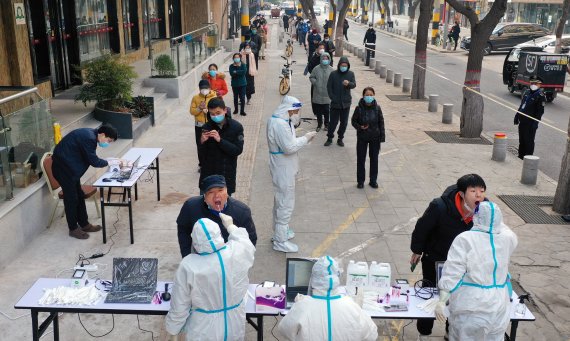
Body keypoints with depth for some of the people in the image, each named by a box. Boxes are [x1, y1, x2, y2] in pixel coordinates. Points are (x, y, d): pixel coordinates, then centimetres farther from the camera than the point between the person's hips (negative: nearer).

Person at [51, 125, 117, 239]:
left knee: (79, 196, 14)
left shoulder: (91, 135, 5)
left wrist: (107, 163, -1)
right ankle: (73, 229, 12)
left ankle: (84, 224, 25)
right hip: (63, 167, -10)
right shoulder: (88, 138, -26)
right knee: (71, 198, -1)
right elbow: (93, 161, -22)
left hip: (70, 166, 10)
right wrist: (109, 163, -8)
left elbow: (92, 158, 10)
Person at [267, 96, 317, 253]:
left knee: (280, 200, 23)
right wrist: (306, 138, -17)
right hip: (283, 169, -11)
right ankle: (280, 241, 7)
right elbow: (289, 147, -25)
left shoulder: (275, 119, 8)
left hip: (281, 168, 11)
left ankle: (279, 231, 39)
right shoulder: (281, 124, -24)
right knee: (286, 204, -2)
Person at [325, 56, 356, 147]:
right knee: (333, 121, 3)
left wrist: (348, 83, -31)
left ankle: (340, 138, 23)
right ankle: (329, 138, 18)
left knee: (344, 122, 9)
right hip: (335, 103, -2)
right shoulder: (333, 74, -4)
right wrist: (332, 98, -9)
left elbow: (354, 84, -8)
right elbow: (329, 87, -2)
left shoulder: (351, 74, 1)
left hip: (346, 103, 2)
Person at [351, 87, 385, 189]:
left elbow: (381, 122, 0)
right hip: (362, 137, -1)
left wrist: (382, 136, -2)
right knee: (361, 159, 7)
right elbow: (353, 120, -1)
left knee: (374, 158, 10)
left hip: (375, 137, 1)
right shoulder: (359, 108, -11)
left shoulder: (377, 108, -7)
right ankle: (360, 181, 21)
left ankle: (373, 180, 24)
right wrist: (359, 127, -20)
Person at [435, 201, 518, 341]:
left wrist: (442, 301, -13)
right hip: (498, 308, 4)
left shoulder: (465, 239, -13)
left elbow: (452, 274, -17)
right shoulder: (507, 239, -1)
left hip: (470, 309, -4)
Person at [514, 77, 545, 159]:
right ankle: (521, 156, 27)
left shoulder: (540, 96, -10)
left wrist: (535, 122, -20)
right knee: (521, 140, 15)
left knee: (529, 141, -1)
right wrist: (517, 116, 19)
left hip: (531, 123, -7)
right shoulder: (527, 92, 13)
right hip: (522, 120, 7)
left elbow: (540, 111, -14)